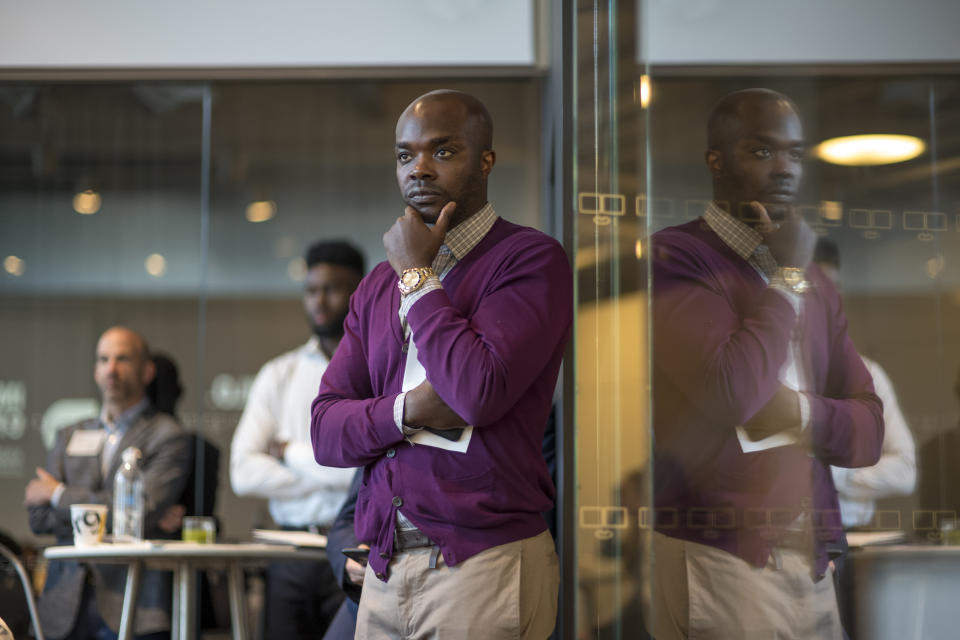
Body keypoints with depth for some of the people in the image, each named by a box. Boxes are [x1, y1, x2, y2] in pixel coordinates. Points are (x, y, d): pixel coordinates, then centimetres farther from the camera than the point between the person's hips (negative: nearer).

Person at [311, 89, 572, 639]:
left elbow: (480, 392, -20)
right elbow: (326, 433, 7)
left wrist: (418, 277, -9)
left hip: (486, 566, -5)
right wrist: (408, 411, -13)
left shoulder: (532, 259, -6)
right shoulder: (380, 284, 13)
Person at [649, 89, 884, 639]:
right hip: (714, 566, -6)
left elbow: (870, 431, 10)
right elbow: (731, 395, -22)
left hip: (811, 565, 6)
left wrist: (797, 411, -10)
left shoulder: (816, 282, 14)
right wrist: (788, 277, -10)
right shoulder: (672, 257, -9)